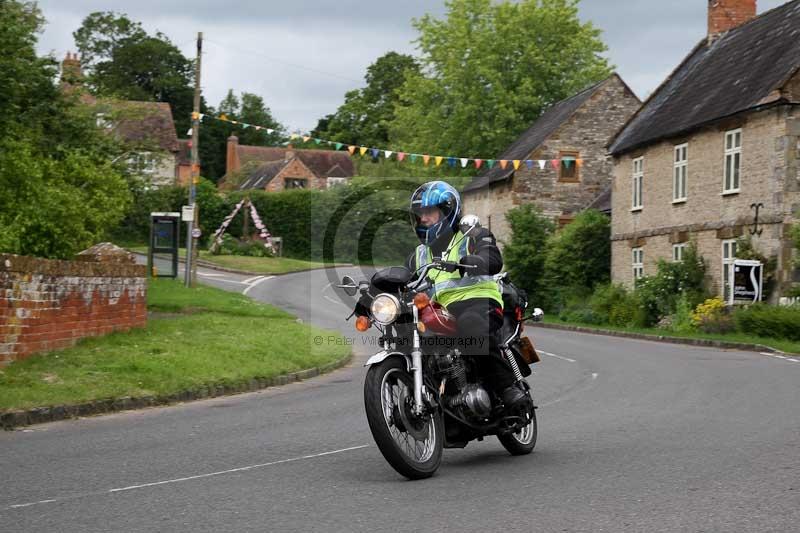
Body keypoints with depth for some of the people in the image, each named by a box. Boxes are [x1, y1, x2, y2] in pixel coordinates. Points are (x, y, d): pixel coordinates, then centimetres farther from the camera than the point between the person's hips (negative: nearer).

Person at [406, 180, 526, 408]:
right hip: (441, 310, 6)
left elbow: (494, 260, -12)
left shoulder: (473, 236, 9)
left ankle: (507, 386, -35)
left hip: (478, 299, -6)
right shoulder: (419, 255, 28)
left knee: (470, 325, -40)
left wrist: (469, 262, -33)